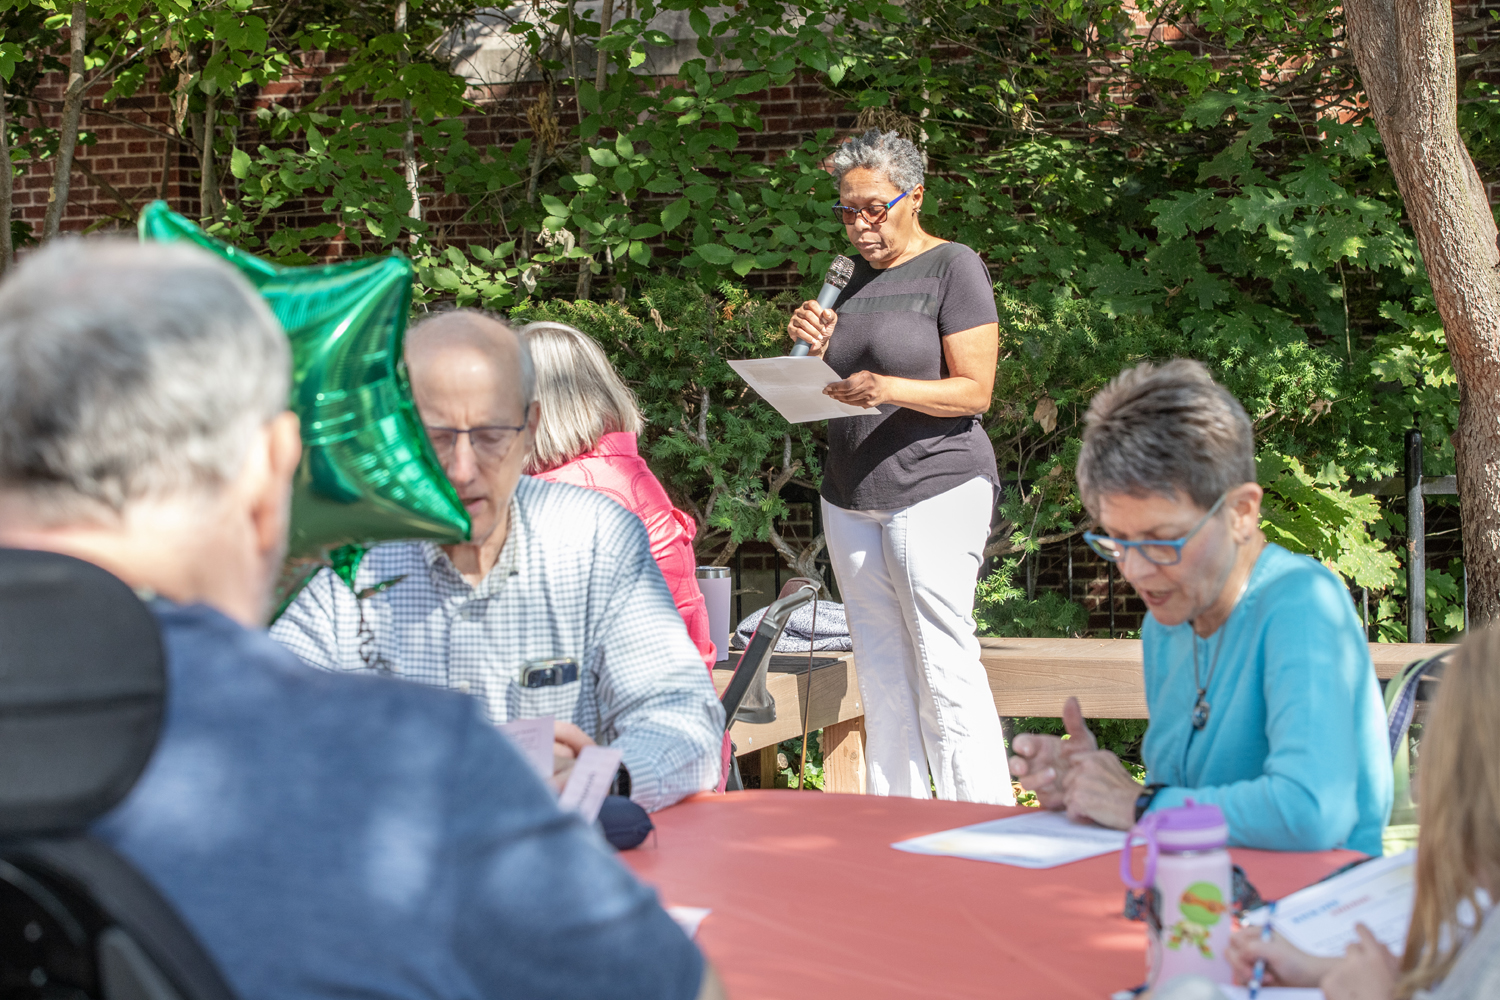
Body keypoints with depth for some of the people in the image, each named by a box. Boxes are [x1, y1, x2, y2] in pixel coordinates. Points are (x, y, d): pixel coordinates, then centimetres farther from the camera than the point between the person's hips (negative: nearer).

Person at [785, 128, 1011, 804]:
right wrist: (815, 350, 0)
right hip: (851, 494, 6)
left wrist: (891, 389, -25)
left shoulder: (953, 268, -3)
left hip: (935, 487, -6)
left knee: (943, 669, -10)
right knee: (882, 673, 4)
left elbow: (974, 392, -10)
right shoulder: (854, 276, 17)